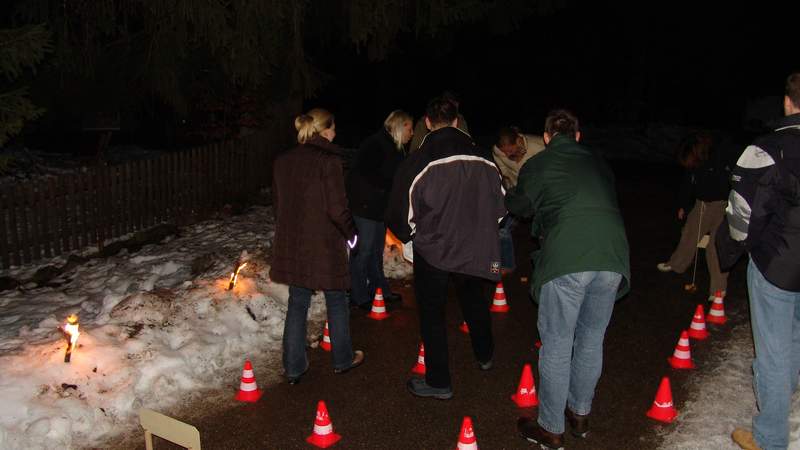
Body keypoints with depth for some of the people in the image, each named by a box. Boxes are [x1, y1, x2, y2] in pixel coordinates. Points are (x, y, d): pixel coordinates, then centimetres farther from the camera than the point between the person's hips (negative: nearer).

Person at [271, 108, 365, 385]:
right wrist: (351, 234, -2)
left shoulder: (283, 161, 4)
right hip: (324, 245, -5)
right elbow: (337, 208, -18)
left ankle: (294, 367, 19)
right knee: (336, 302, 14)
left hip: (291, 244, 5)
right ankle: (343, 359, 29)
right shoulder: (329, 160, -15)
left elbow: (277, 204, 10)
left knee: (297, 304, 14)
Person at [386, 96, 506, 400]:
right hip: (475, 250, 4)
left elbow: (401, 215, -9)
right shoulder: (484, 162, -7)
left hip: (432, 251, -4)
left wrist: (410, 235, 12)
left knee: (432, 314, 11)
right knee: (475, 302, 28)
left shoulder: (417, 163, -16)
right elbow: (500, 207, 4)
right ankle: (484, 356, 48)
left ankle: (438, 382, 18)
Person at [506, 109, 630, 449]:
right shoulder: (598, 163, 20)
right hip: (612, 256, 4)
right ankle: (580, 414, 35)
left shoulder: (536, 165, 12)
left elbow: (521, 207, 28)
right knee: (591, 340, 19)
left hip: (566, 259, -4)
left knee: (556, 345, 7)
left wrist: (510, 197, 51)